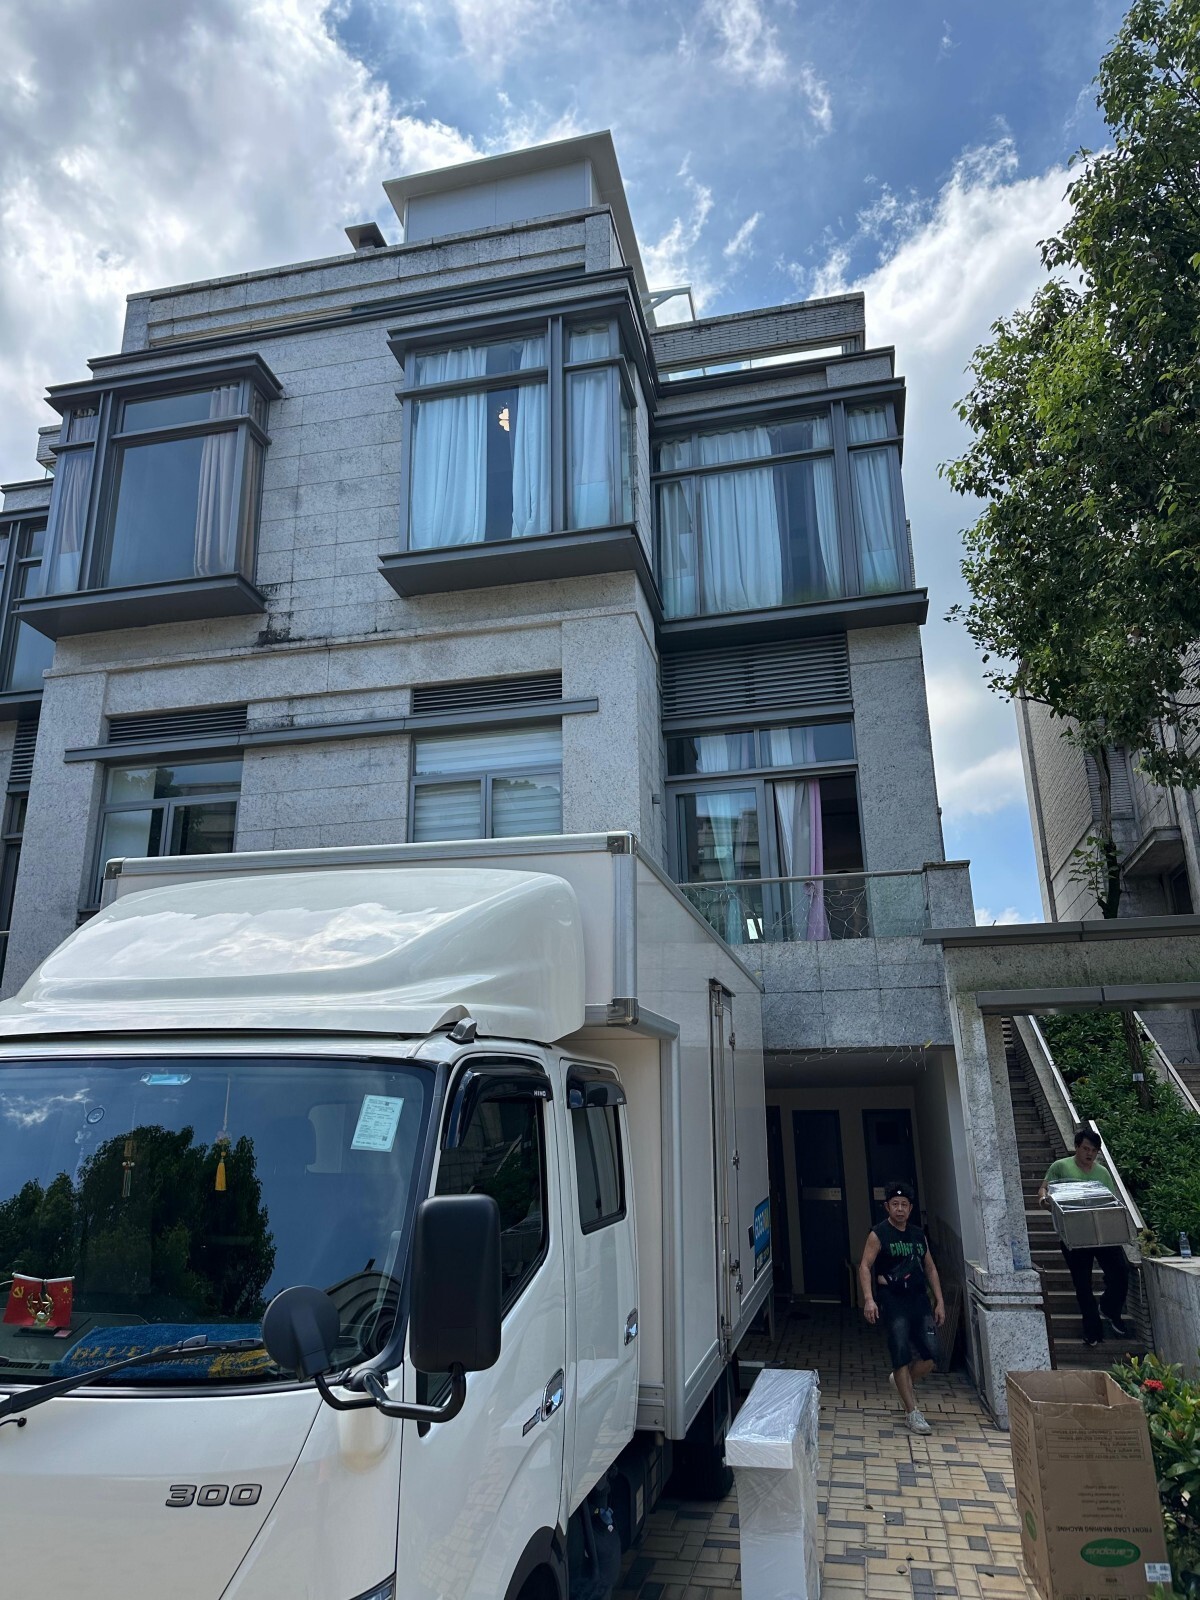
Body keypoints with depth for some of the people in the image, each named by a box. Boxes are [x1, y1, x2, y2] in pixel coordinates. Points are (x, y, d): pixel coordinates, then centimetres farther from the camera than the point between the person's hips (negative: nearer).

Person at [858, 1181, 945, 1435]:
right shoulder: (878, 1234, -5)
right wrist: (869, 1299, -21)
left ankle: (902, 1382, 27)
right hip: (893, 1302, -5)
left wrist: (939, 1301, 11)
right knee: (902, 1355, -7)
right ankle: (912, 1413, 4)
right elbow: (865, 1266, -10)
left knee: (932, 1354, -1)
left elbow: (930, 1268, 17)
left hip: (919, 1300, 5)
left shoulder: (918, 1234, 12)